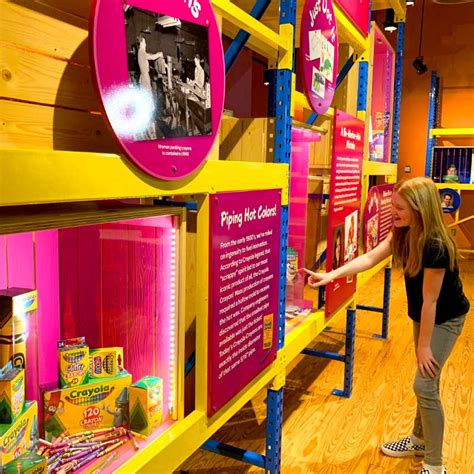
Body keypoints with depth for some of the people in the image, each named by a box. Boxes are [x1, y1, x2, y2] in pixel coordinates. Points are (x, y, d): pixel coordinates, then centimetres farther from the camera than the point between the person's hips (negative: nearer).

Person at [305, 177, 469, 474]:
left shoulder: (435, 246, -33)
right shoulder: (405, 233, -9)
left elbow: (430, 300, -27)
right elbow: (370, 258, -11)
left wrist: (424, 346, -19)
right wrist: (331, 275, -21)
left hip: (444, 319, -8)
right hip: (423, 315, 8)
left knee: (425, 385, -6)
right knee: (426, 382, 20)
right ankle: (420, 440, 38)